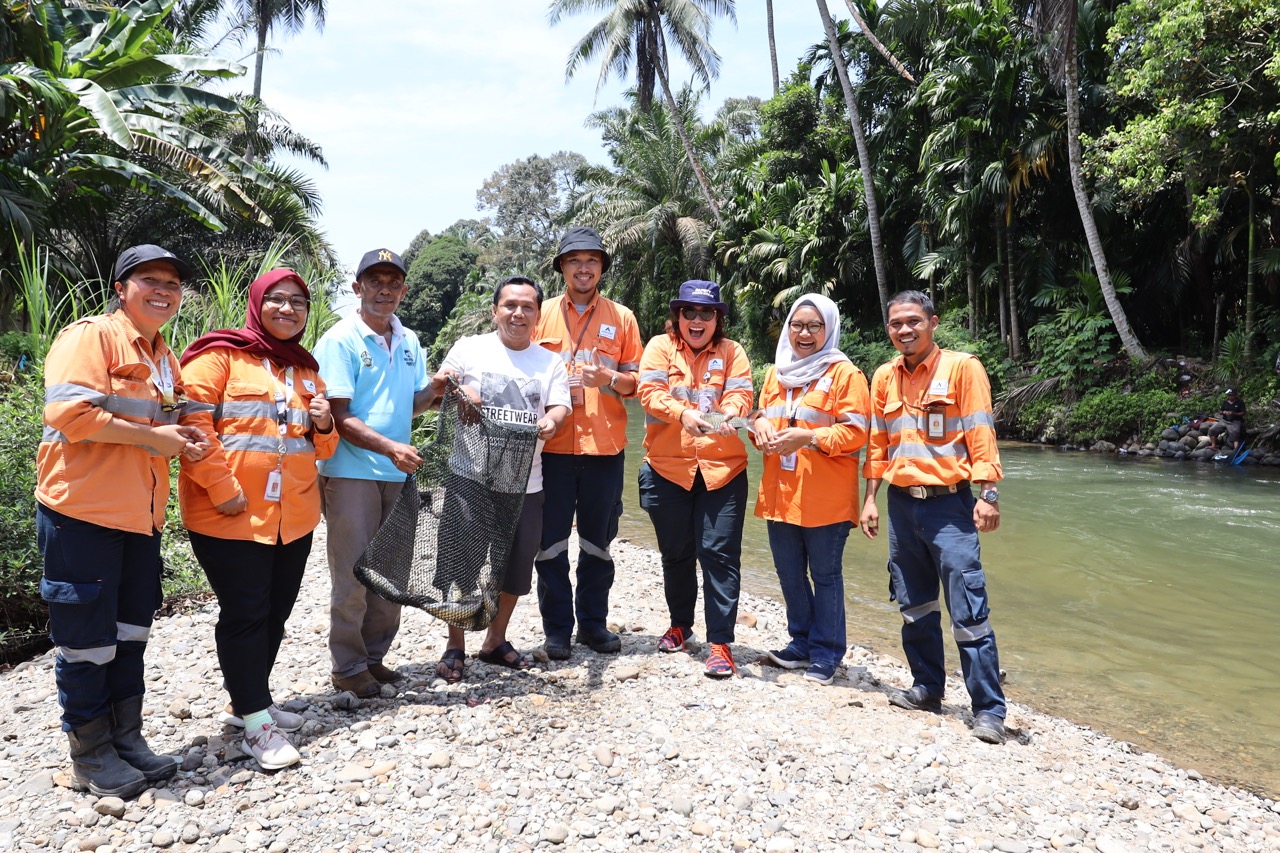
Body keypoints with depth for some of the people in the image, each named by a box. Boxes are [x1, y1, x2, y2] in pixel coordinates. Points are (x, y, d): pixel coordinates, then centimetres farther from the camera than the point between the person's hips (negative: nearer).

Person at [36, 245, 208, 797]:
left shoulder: (165, 358, 17)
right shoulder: (90, 336, -10)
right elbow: (69, 413, -22)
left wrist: (185, 441, 6)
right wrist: (150, 436, -17)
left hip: (141, 517, 8)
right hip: (83, 511, -8)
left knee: (130, 634, 15)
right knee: (88, 638, 2)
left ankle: (126, 738, 27)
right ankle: (89, 755, 17)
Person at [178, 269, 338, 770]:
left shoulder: (307, 370, 16)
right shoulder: (221, 355, -4)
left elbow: (322, 446, 22)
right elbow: (193, 421, -14)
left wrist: (323, 426, -1)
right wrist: (222, 488, -19)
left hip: (294, 517, 7)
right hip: (231, 516, -7)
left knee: (275, 614, 14)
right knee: (245, 615, -2)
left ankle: (247, 702, 30)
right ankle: (256, 721, 8)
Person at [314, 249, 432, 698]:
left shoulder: (409, 341, 11)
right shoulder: (341, 340, -8)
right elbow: (339, 417, -14)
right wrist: (390, 447, -25)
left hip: (396, 474, 6)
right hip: (351, 472, -6)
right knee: (354, 576, 1)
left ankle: (374, 656, 28)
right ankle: (348, 667, 16)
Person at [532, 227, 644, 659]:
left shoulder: (622, 318, 8)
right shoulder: (542, 314, 7)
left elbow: (636, 381, 9)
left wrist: (610, 378, -12)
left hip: (604, 446, 1)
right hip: (553, 445, 0)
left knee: (598, 541, 9)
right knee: (551, 542, 3)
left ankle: (593, 623, 24)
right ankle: (557, 629, 15)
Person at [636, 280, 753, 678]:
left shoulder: (731, 352, 8)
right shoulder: (660, 346, 5)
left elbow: (741, 393, -7)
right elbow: (650, 392, -10)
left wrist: (727, 414, -30)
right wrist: (683, 412, -29)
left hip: (722, 468, -1)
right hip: (668, 468, 1)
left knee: (719, 553, -7)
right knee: (676, 552, 14)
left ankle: (720, 642, 0)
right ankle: (680, 625, 35)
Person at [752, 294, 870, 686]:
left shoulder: (844, 373, -6)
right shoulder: (776, 372, 15)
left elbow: (856, 431, -11)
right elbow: (762, 414, 23)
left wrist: (808, 437, -21)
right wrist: (760, 426, -1)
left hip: (825, 497, -6)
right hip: (781, 493, 6)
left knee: (825, 576, 3)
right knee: (789, 573, 14)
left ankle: (825, 654, 16)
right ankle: (802, 642, 31)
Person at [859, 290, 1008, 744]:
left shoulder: (962, 367, -5)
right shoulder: (884, 377, 10)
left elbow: (981, 434, -9)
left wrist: (988, 493, -16)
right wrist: (870, 499, 9)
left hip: (948, 502, -5)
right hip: (902, 503, 5)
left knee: (968, 613, -6)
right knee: (915, 607, 14)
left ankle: (988, 710, 4)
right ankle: (927, 688, 29)